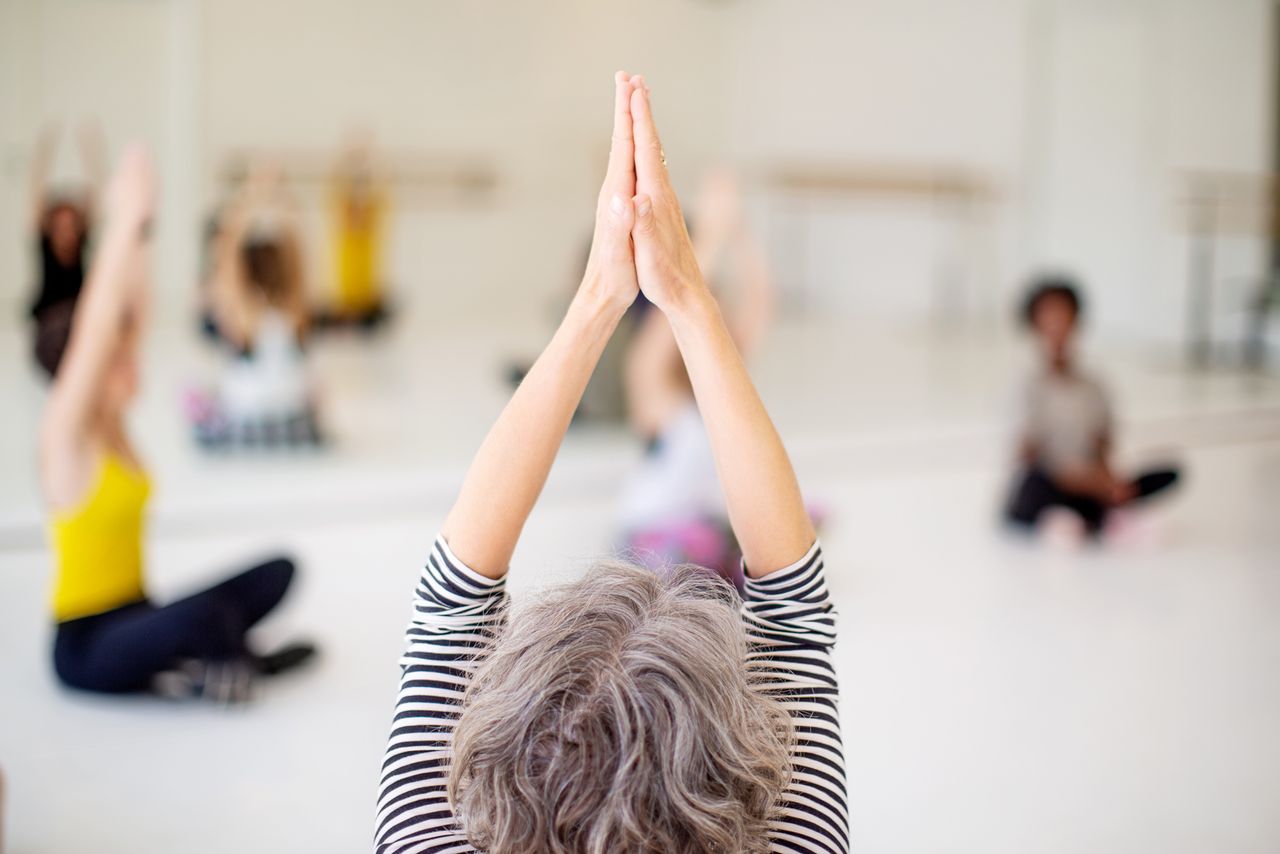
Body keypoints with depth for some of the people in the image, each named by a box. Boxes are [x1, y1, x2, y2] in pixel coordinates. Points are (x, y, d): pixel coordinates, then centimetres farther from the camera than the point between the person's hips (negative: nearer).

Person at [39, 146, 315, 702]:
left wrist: (137, 231, -11)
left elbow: (131, 321, -2)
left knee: (277, 572, -2)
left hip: (136, 615, 9)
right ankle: (232, 663, -7)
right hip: (86, 647, -9)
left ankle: (185, 664, -1)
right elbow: (95, 333, -27)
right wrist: (124, 224, -30)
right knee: (202, 614, -37)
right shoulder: (66, 439, -16)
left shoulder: (111, 425, 5)